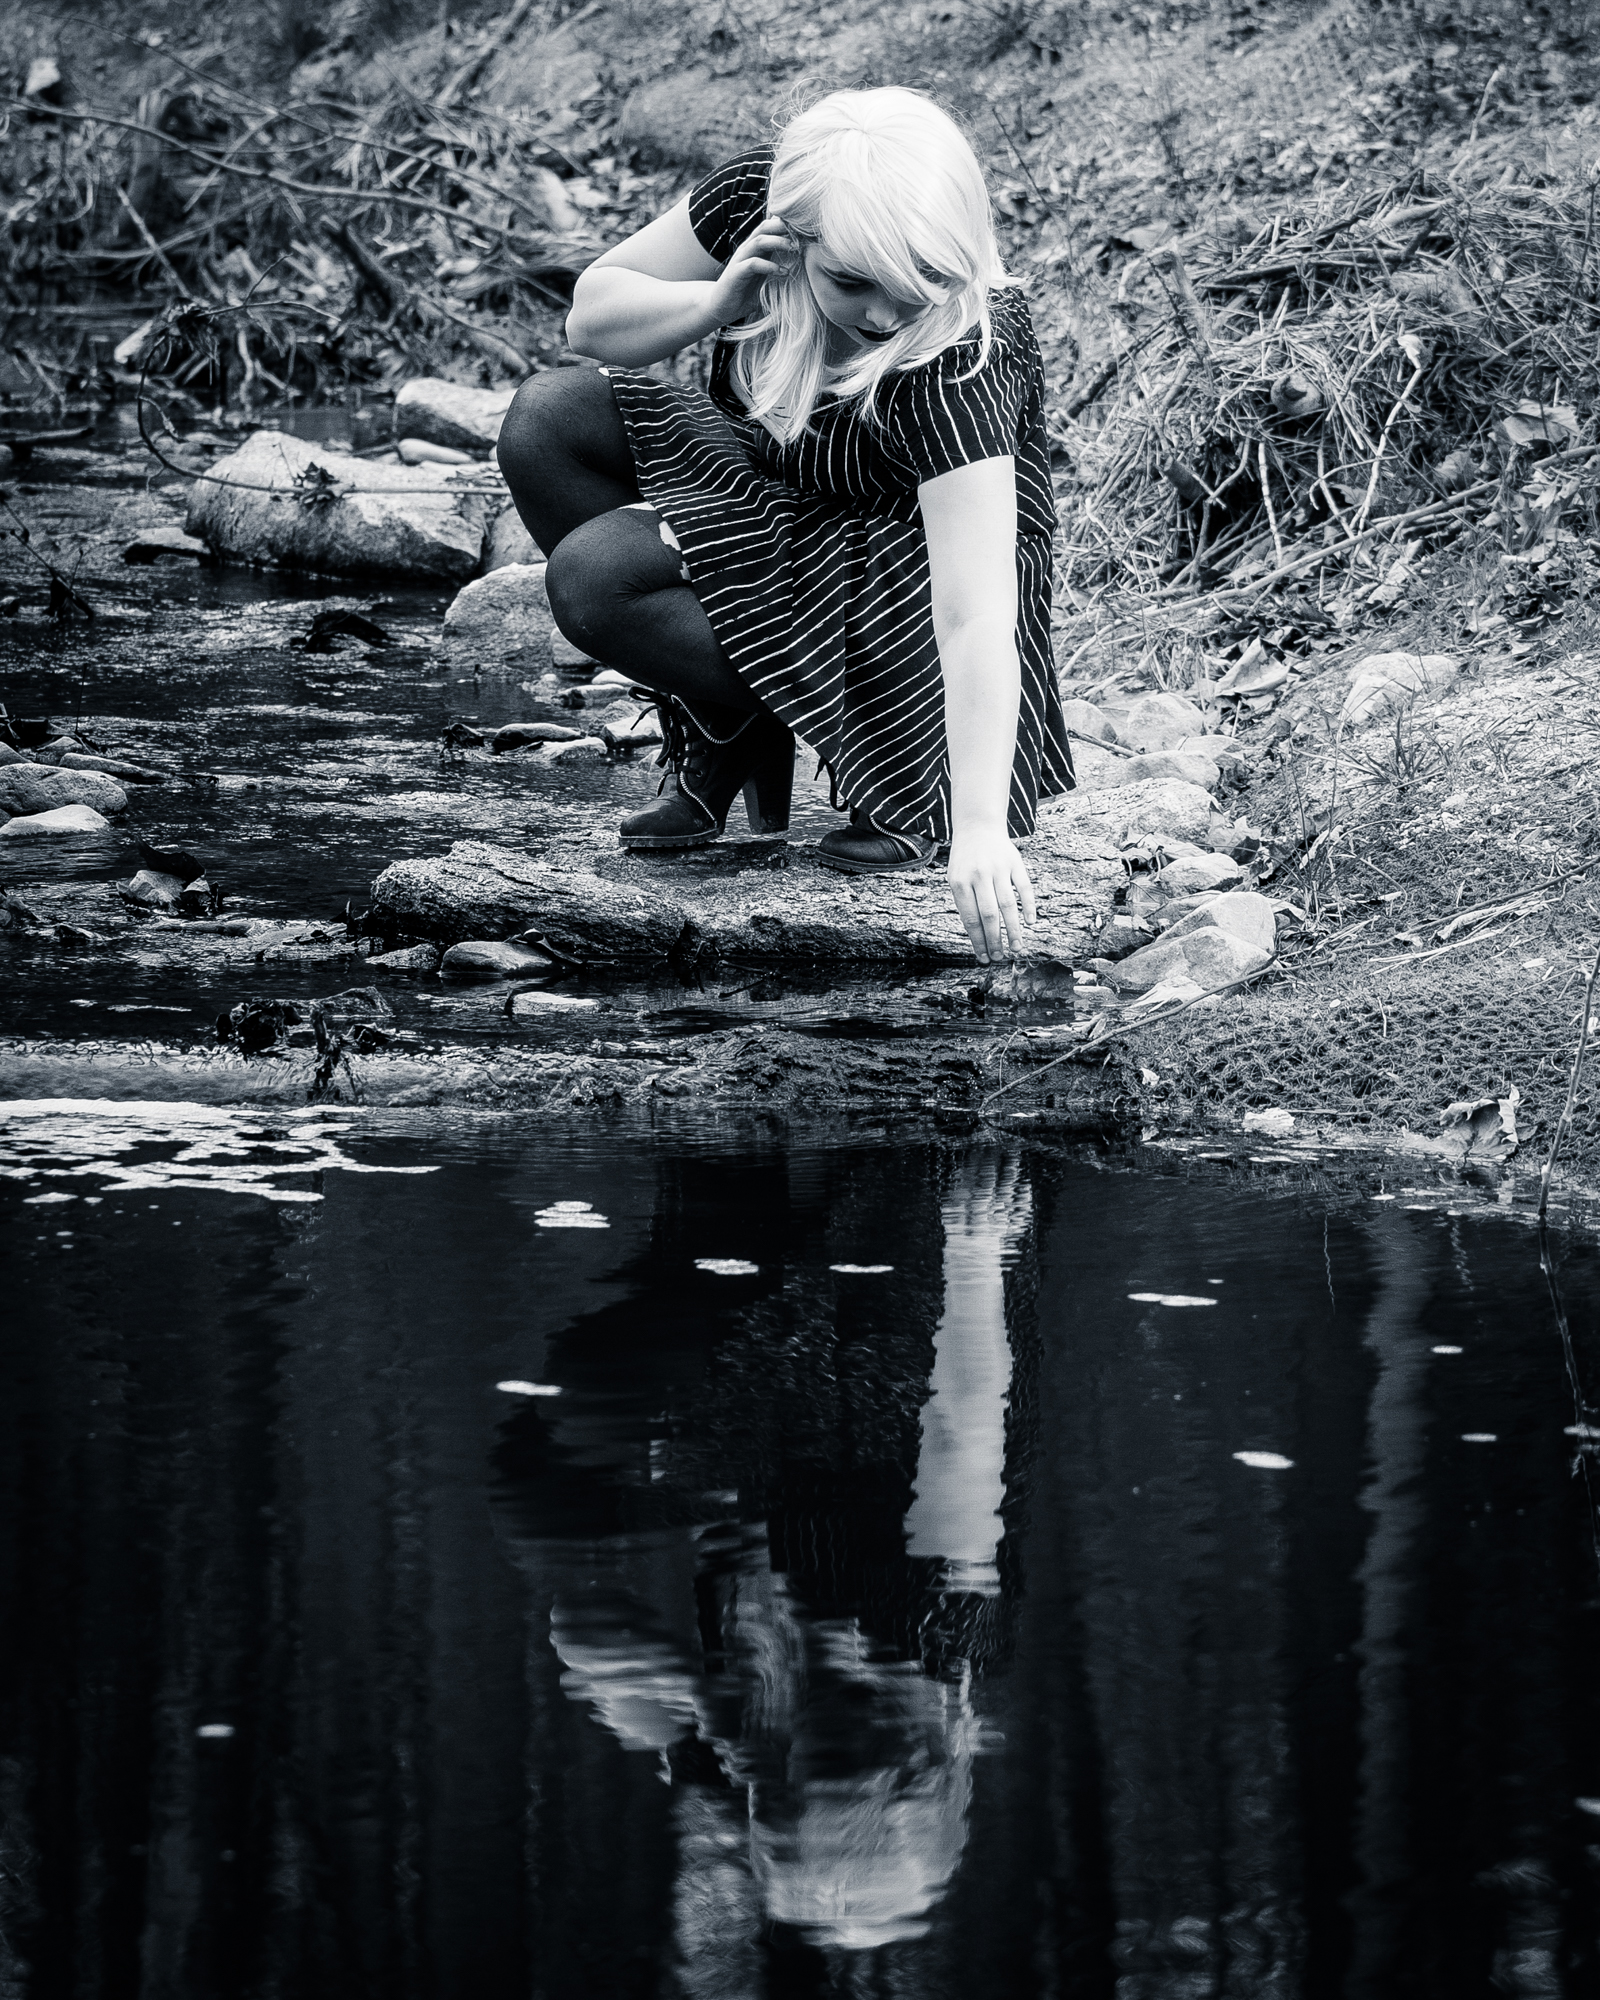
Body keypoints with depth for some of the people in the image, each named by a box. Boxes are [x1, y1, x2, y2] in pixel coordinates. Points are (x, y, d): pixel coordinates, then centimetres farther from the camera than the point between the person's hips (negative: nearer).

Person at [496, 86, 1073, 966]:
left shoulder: (958, 363, -36)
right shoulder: (758, 195, -21)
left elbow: (977, 621, -41)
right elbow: (593, 310, -7)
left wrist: (980, 833, -49)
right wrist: (718, 302, -28)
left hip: (905, 566, -7)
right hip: (783, 483, 7)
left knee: (594, 576, -25)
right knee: (546, 423, -15)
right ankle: (716, 732, -2)